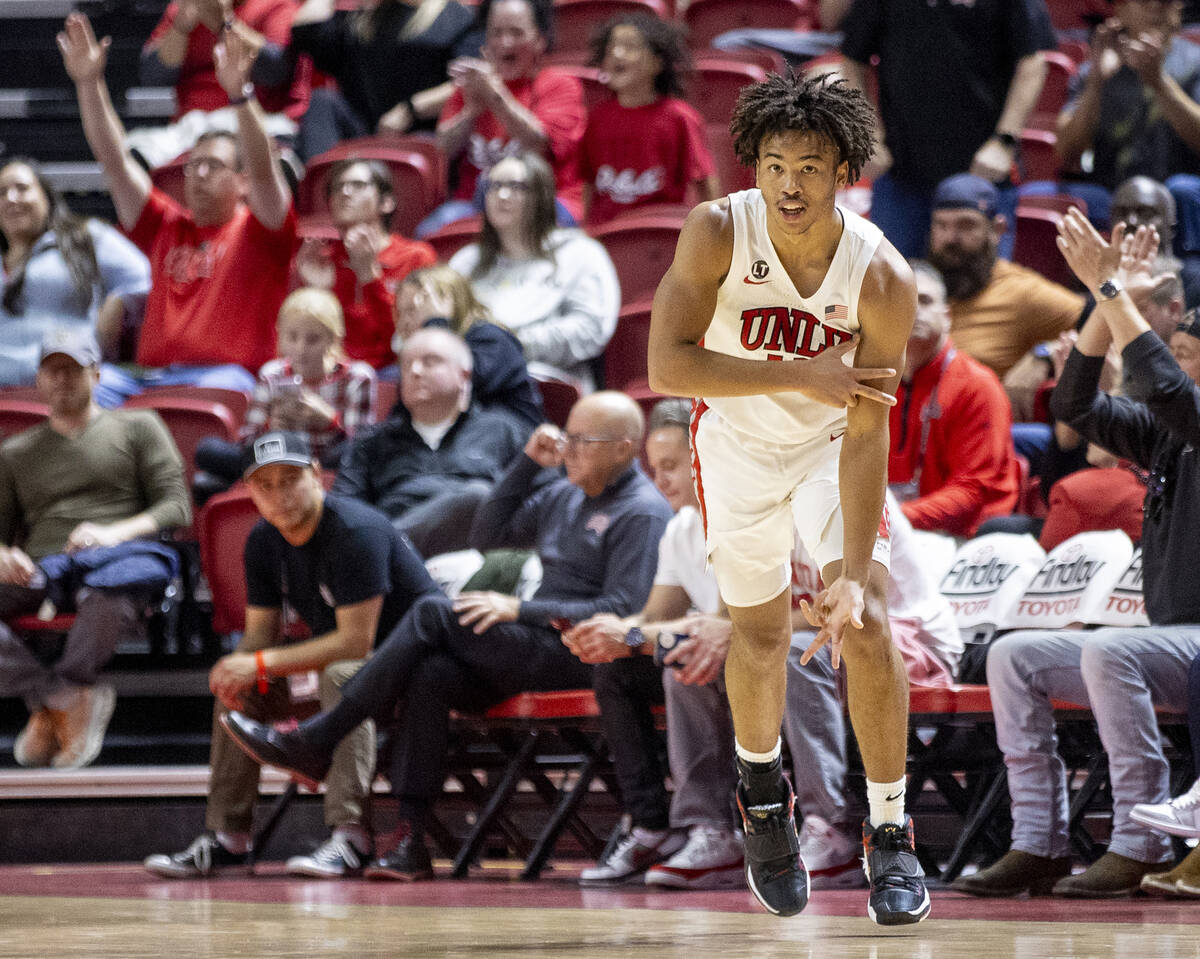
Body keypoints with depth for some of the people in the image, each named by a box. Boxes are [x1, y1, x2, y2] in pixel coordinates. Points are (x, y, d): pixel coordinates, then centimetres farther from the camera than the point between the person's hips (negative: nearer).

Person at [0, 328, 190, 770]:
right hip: (37, 570, 3)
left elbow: (176, 506, 9)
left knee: (108, 602, -45)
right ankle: (72, 699, -25)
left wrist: (114, 533, -11)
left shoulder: (138, 427, 20)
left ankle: (47, 702, -21)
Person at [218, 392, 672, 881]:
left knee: (433, 614, -20)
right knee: (429, 675, -23)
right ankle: (409, 837, -27)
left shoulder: (642, 512, -6)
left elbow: (622, 611, -16)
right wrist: (527, 463, 15)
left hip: (583, 656, -8)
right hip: (532, 647, 8)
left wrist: (521, 609, -18)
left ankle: (313, 742, -18)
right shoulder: (564, 495, 22)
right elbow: (488, 538, 25)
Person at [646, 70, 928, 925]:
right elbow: (669, 365, -31)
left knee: (866, 627, -14)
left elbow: (865, 436, -26)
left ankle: (889, 833, -1)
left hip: (831, 444, -1)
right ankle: (761, 785, 40)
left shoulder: (883, 278, -28)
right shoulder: (718, 234, -27)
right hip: (737, 443, 1)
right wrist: (802, 377, -37)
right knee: (761, 636, 9)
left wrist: (854, 576, -31)